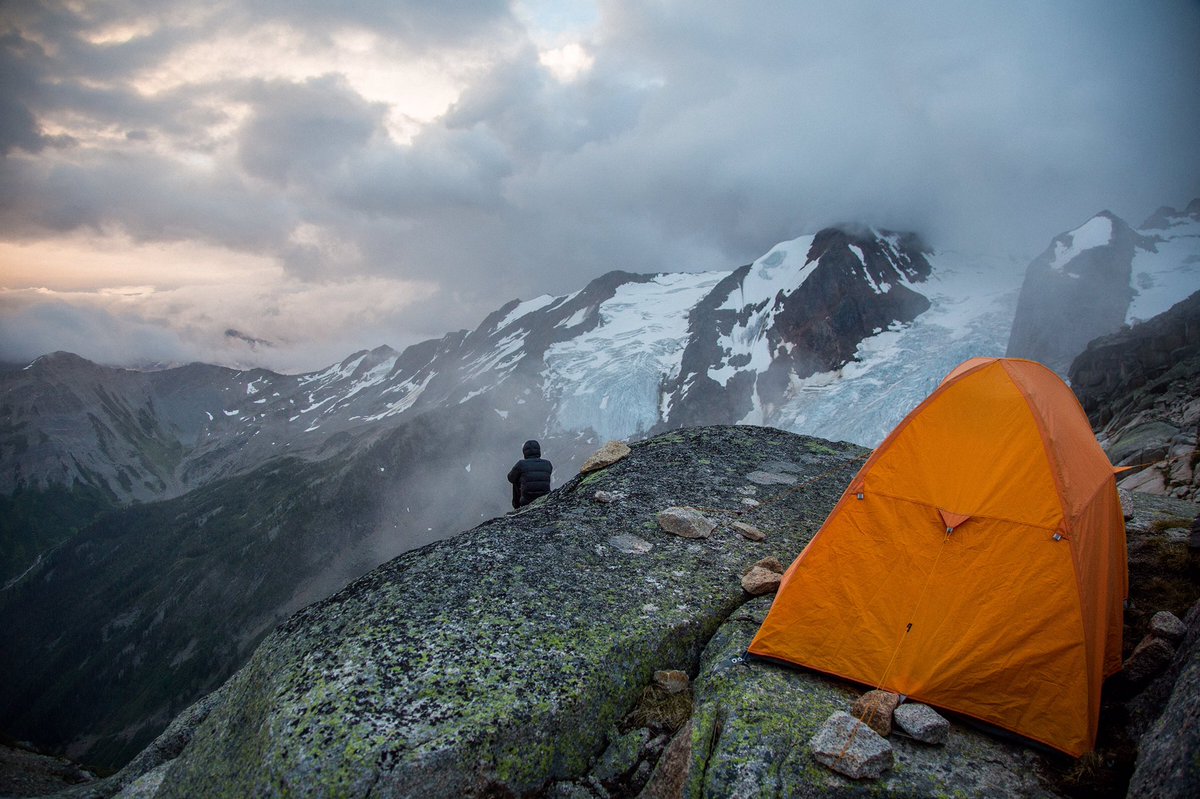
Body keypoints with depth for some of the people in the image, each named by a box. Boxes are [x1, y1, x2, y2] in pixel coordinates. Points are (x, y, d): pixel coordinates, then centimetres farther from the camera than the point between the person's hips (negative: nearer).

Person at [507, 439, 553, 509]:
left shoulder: (521, 464, -8)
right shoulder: (548, 464, 1)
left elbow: (511, 478, 11)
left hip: (526, 502, -2)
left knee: (516, 482, 24)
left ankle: (517, 505, 38)